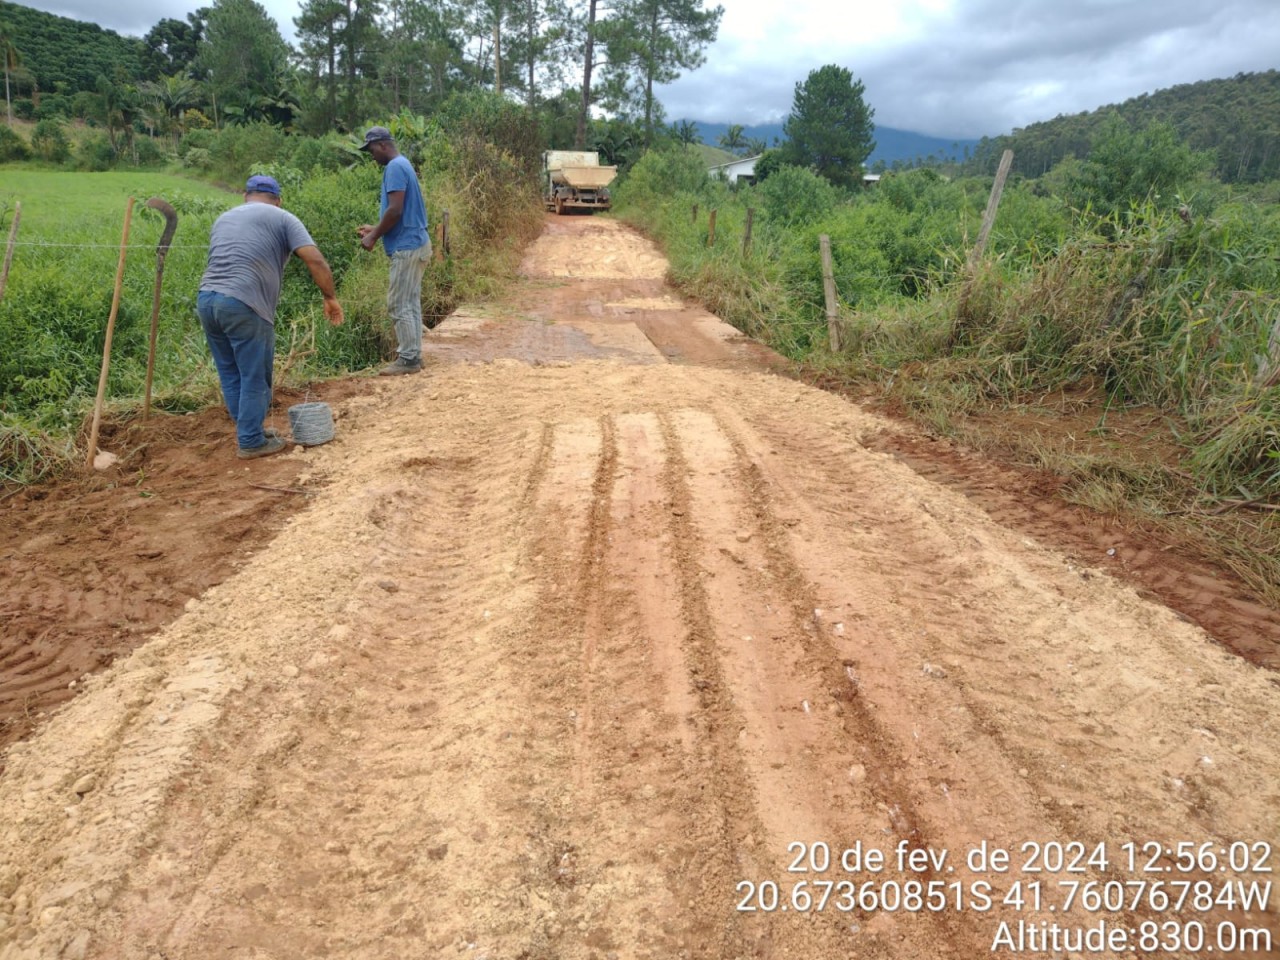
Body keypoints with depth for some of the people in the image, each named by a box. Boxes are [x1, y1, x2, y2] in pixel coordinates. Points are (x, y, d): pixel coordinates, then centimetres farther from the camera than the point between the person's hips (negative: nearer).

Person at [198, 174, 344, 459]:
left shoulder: (223, 219, 26)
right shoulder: (282, 218, 7)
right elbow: (315, 260, -5)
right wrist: (330, 297, 4)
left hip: (206, 299, 7)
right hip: (243, 306, -7)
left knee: (230, 375, 17)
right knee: (254, 378, 4)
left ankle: (249, 430, 29)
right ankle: (252, 443, 10)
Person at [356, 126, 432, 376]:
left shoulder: (395, 167, -13)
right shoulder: (402, 165, 18)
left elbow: (395, 210, -22)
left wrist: (374, 237, -12)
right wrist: (376, 229, 20)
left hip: (407, 247, -10)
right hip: (415, 244, 10)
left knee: (399, 305, -6)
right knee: (410, 303, 12)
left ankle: (408, 359, -2)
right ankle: (412, 355, 17)